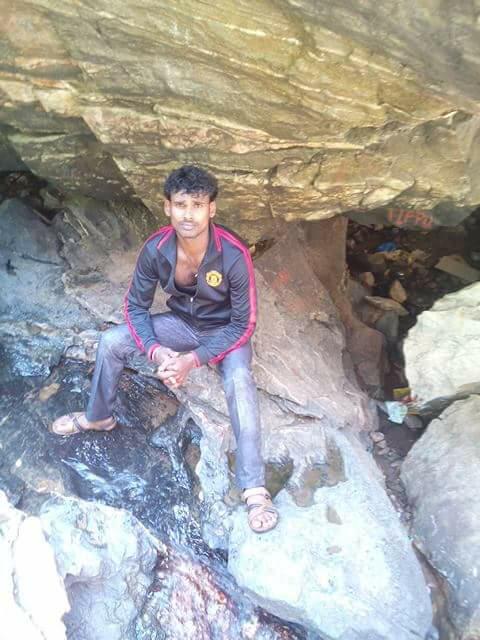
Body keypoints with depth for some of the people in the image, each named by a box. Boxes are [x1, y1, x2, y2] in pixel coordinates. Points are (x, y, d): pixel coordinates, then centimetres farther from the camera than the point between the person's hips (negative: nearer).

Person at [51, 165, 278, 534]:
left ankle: (255, 490, -26)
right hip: (181, 322, 4)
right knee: (111, 342, -10)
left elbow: (245, 324, -23)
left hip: (226, 330, -3)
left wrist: (194, 359, -31)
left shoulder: (234, 255, -31)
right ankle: (99, 417, 18)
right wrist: (156, 350, -26)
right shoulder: (155, 249, -20)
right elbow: (135, 307, -8)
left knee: (239, 380, -34)